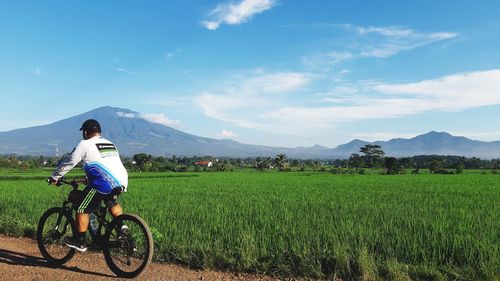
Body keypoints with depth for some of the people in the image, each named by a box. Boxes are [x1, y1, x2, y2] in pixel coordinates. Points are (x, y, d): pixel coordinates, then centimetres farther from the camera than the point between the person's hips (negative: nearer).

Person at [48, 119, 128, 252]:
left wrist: (54, 177, 22)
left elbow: (68, 162, 9)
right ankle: (122, 225, 15)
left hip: (104, 184, -7)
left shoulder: (85, 144, 4)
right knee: (112, 202, 34)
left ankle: (80, 242, 14)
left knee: (82, 209, 8)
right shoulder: (110, 144, 25)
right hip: (121, 183, 7)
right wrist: (90, 178, 45)